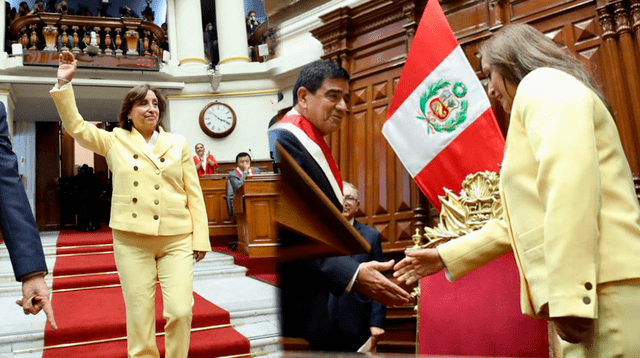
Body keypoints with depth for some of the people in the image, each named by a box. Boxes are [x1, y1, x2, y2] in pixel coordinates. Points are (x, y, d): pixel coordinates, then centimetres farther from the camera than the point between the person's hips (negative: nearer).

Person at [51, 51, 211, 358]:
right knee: (139, 317, 3)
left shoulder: (178, 144, 8)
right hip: (132, 240, 0)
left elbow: (194, 194, 7)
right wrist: (64, 83, -4)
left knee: (181, 311, -7)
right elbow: (76, 126, 4)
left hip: (176, 240, 0)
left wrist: (200, 238, 2)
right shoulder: (115, 141, 10)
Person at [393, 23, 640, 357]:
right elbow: (523, 221, 28)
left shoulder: (542, 83, -1)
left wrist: (569, 295, -24)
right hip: (594, 293, 10)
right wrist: (446, 256, 28)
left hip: (606, 293, -10)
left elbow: (570, 177, -20)